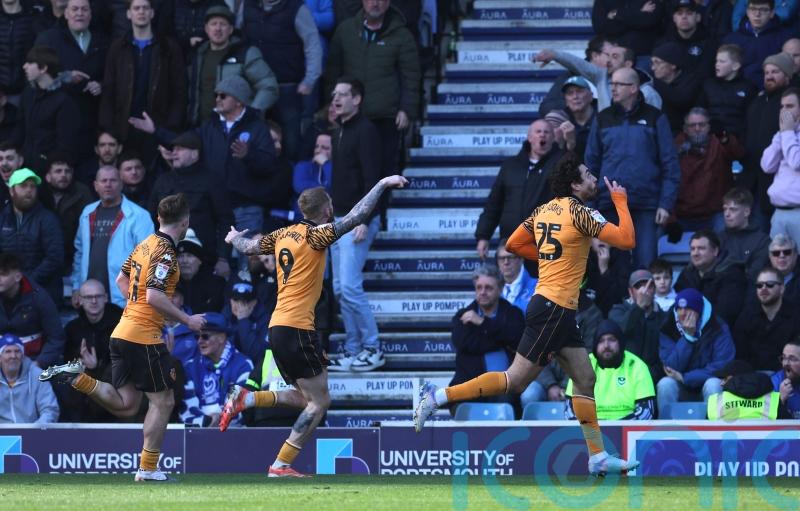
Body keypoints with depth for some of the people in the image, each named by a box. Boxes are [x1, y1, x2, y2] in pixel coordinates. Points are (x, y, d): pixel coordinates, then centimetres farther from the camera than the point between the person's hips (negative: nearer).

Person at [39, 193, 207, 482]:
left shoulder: (145, 244, 12)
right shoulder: (165, 252, -15)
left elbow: (121, 279, 23)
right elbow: (154, 296, -24)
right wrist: (187, 320, -16)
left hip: (122, 333, 8)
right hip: (145, 337, -8)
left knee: (125, 406, 13)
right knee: (163, 401, 2)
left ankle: (76, 377, 0)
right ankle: (147, 469, 2)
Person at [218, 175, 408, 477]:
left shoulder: (282, 235, 11)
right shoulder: (315, 236, -10)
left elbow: (247, 246, 27)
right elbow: (356, 217, -17)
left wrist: (234, 239, 49)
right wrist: (382, 184, -11)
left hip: (277, 327, 9)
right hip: (297, 328, -9)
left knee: (306, 398, 17)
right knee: (319, 402, -1)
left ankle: (245, 399, 3)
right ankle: (281, 465, -6)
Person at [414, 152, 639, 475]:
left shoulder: (543, 210, 10)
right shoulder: (579, 212, -13)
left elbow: (512, 244, 17)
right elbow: (626, 240, -15)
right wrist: (620, 201, -2)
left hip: (556, 312, 9)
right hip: (554, 309, -9)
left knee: (585, 380, 10)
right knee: (515, 381, -8)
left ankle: (598, 457, 9)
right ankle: (438, 397, -8)